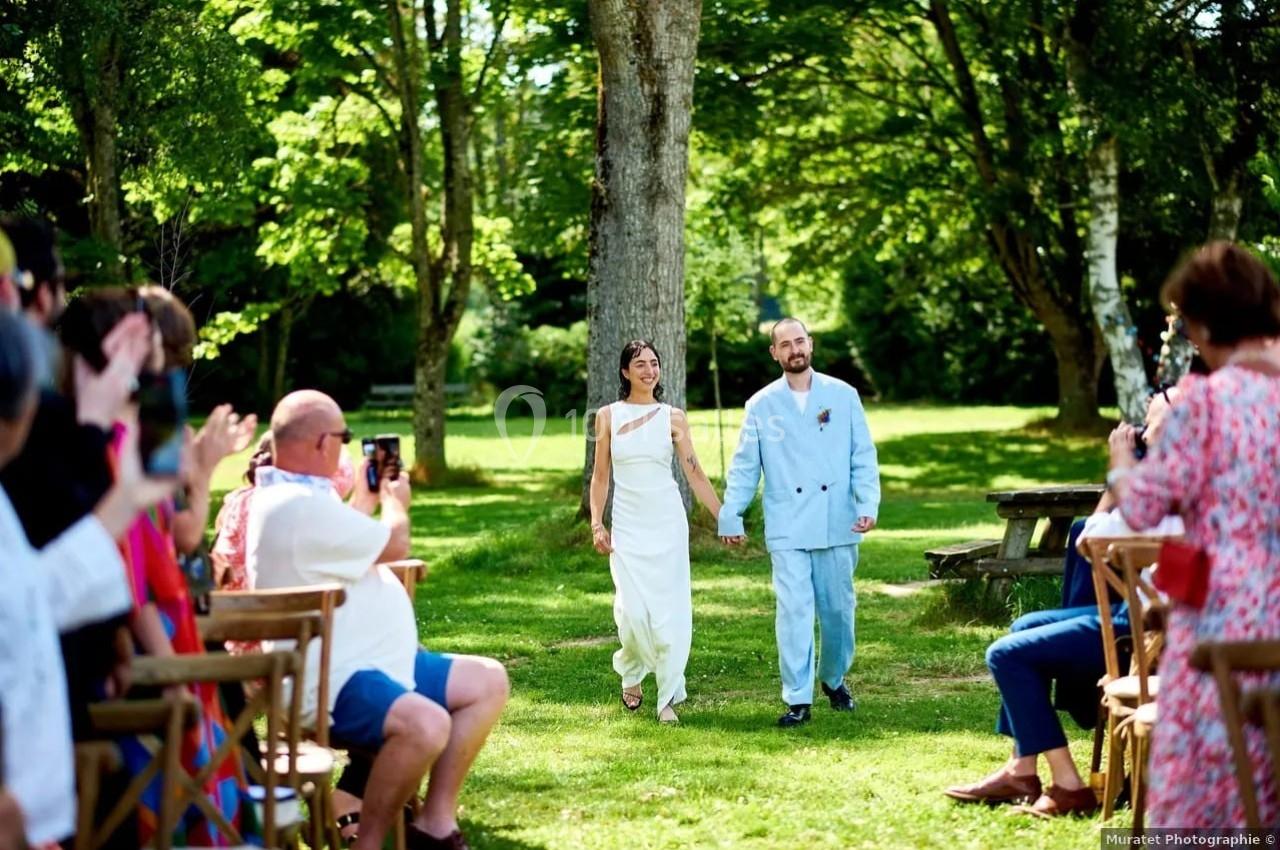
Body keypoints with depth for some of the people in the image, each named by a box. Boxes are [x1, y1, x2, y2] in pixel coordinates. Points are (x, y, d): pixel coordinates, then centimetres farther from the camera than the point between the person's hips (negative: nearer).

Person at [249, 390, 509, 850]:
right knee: (426, 724, -37)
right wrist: (396, 502, 7)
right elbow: (394, 544, -14)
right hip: (328, 685, -12)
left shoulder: (297, 498, 14)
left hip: (377, 661, 12)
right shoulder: (298, 506, -21)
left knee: (488, 681, 13)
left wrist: (368, 496, 33)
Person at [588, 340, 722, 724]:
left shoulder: (673, 417, 3)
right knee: (633, 611, -8)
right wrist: (597, 524, -2)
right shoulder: (608, 416, 4)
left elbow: (695, 474, 3)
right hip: (628, 525, 0)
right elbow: (600, 475, 7)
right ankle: (631, 672, 23)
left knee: (670, 610, -4)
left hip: (667, 522, 0)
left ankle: (668, 698, 5)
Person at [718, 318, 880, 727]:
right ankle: (798, 700, -5)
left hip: (838, 525, 1)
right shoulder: (761, 405, 5)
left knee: (838, 608, 8)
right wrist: (730, 516, 3)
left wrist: (868, 504, -9)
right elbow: (744, 466, 7)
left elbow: (863, 456, 3)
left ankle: (834, 680, 31)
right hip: (787, 528, -1)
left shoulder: (843, 396, 5)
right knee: (793, 611, -8)